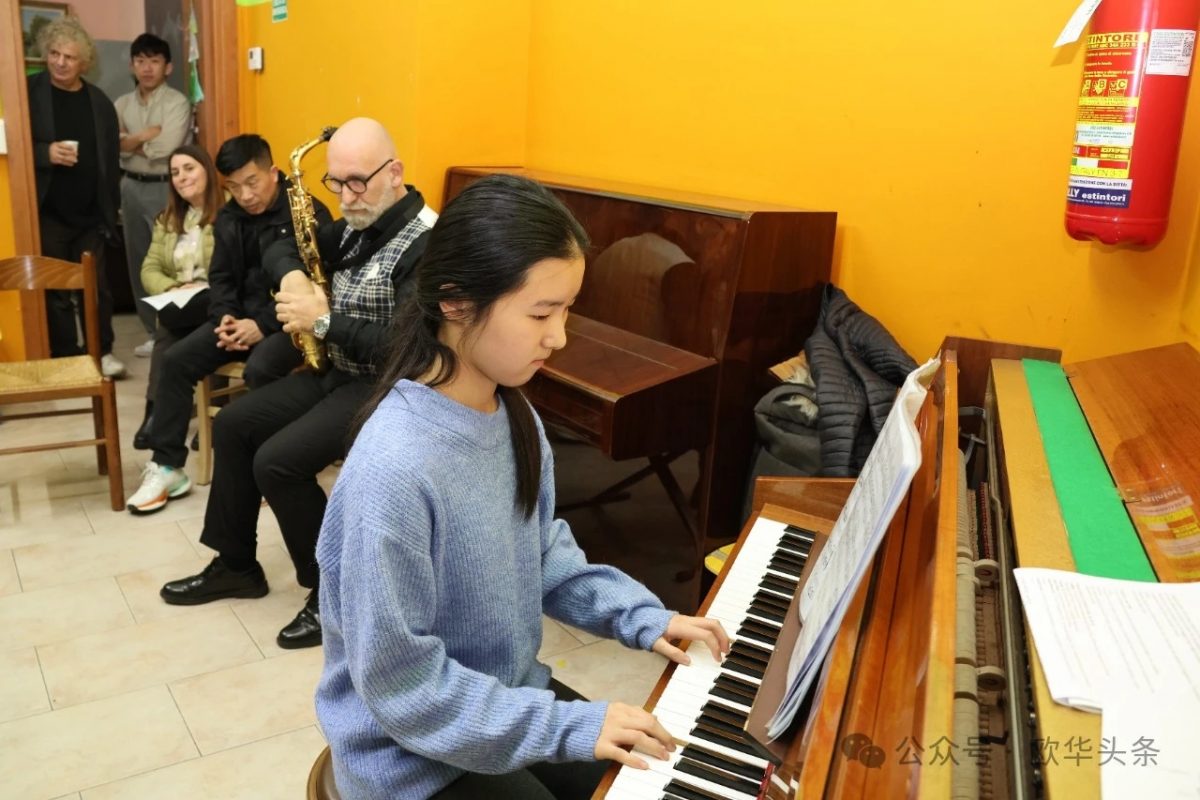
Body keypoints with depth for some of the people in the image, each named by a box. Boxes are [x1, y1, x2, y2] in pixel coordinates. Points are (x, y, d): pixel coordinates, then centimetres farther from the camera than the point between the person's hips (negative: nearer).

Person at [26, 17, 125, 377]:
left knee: (96, 286, 6)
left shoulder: (100, 101, 8)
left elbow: (110, 159, 10)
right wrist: (46, 153, -21)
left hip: (90, 214, 2)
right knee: (56, 289, 4)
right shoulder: (28, 91, -2)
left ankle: (102, 352, 17)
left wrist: (112, 208, 7)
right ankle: (65, 358, 13)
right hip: (48, 213, -2)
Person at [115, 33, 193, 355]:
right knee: (138, 262, 10)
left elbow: (165, 149, -18)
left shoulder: (177, 102, -7)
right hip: (131, 187, 6)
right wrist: (144, 136, -13)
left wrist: (130, 142, -4)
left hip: (165, 188, -6)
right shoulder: (122, 104, 10)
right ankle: (154, 331, 20)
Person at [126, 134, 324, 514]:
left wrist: (263, 324, -24)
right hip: (241, 316, 7)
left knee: (260, 369, -34)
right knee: (176, 360, -9)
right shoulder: (228, 219, 11)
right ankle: (167, 467, -1)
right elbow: (221, 277, 14)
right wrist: (225, 317, -8)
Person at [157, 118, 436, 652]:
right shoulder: (355, 226, 7)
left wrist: (324, 321, -24)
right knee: (233, 424, 10)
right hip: (338, 371, 10)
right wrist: (293, 275, -6)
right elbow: (282, 248, 18)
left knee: (277, 463, -21)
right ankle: (236, 564, 24)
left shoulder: (425, 244, -22)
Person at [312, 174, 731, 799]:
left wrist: (639, 617, -6)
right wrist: (568, 727, -25)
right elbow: (401, 686, -26)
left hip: (505, 693, 7)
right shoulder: (394, 471, -33)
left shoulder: (513, 414, -7)